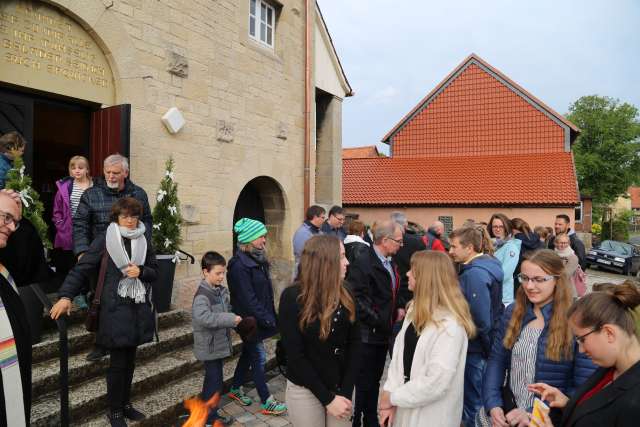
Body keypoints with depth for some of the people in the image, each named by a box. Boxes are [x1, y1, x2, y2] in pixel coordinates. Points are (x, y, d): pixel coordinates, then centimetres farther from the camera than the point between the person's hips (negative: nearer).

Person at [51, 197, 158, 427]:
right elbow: (82, 268, -10)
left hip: (138, 309, 4)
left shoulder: (143, 241, 7)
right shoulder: (104, 240, -7)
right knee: (118, 362, 2)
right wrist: (66, 296, -20)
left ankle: (125, 403, 31)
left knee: (130, 360, 15)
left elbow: (154, 271, 10)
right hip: (115, 309, -4)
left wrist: (141, 271, -11)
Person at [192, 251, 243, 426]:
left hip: (219, 344, 9)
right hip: (210, 346, -9)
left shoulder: (221, 291, 7)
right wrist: (230, 319, -33)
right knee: (214, 381, 1)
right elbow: (204, 317, -34)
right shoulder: (202, 295, -21)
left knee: (211, 379, 20)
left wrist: (233, 318, 0)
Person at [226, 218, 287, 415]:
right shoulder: (239, 265, -23)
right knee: (258, 358, 2)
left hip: (259, 319, 9)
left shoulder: (257, 259, 6)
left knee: (248, 353, 21)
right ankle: (266, 402, 15)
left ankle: (235, 389, 39)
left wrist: (271, 316, 7)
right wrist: (268, 320, -19)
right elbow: (248, 300, -24)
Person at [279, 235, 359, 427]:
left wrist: (345, 392, -10)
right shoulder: (292, 297, -17)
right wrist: (327, 398, -15)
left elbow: (354, 344, -2)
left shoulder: (346, 295, -5)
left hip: (341, 388, 3)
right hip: (305, 390, -3)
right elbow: (295, 355, -15)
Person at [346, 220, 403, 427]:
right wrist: (380, 322, -18)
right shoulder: (362, 264, -20)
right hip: (367, 335, -8)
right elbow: (358, 301, -23)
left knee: (374, 381, 21)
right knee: (362, 384, 5)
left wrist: (396, 311, 6)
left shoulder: (390, 264, 7)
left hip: (383, 334, 8)